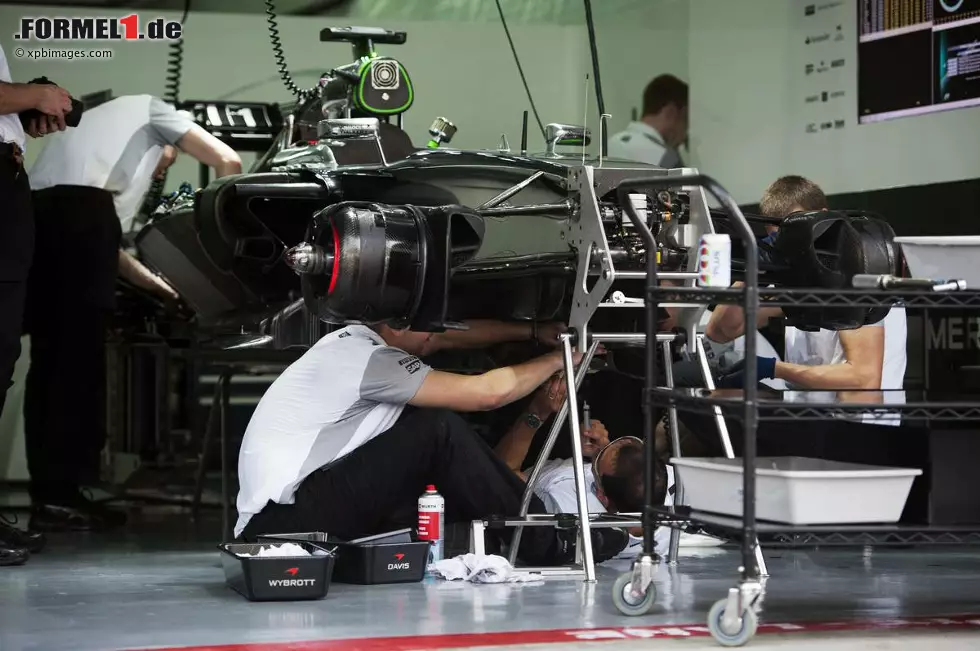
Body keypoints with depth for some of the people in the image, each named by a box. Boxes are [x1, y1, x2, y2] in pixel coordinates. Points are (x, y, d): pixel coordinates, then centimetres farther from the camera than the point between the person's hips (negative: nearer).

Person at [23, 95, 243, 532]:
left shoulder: (102, 129, 41)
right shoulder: (148, 111, 27)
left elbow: (109, 249, 35)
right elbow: (228, 161, 17)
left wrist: (167, 289, 37)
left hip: (34, 209, 7)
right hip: (80, 205, -7)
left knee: (49, 359, 7)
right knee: (79, 358, -7)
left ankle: (48, 494, 5)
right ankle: (61, 496, -10)